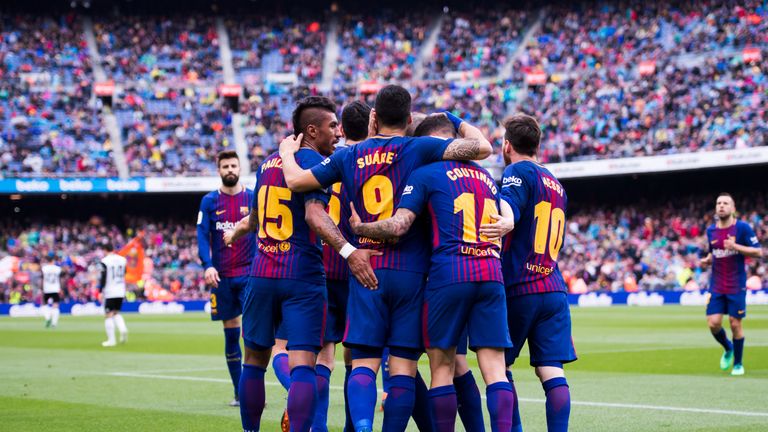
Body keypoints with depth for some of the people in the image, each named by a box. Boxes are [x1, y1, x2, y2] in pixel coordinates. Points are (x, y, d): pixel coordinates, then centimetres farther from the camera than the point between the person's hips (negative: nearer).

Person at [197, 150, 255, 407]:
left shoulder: (254, 198, 4)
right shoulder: (209, 202, 7)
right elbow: (202, 235, 0)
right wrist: (208, 265, -15)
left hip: (249, 274, -2)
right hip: (222, 277, 2)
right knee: (231, 334, 7)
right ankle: (239, 393, 14)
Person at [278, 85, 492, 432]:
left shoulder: (349, 155, 8)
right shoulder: (419, 148, -1)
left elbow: (296, 181, 13)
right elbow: (482, 147, -8)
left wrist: (288, 153, 34)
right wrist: (459, 122, 13)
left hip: (365, 272, 2)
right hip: (410, 272, -2)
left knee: (364, 362, 1)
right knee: (403, 365, 1)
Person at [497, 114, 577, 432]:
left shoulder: (518, 172, -4)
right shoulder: (556, 184, 19)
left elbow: (505, 216, -22)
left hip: (518, 288, -6)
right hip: (554, 289, 6)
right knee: (551, 370, -2)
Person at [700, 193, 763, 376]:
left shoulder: (743, 228, -8)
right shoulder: (711, 231, 7)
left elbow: (758, 252, -9)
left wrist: (736, 247, -22)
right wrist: (707, 260, 0)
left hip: (736, 286, -4)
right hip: (716, 285, 4)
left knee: (735, 324, -2)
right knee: (713, 323, -5)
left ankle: (738, 364, 16)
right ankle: (728, 349, 25)